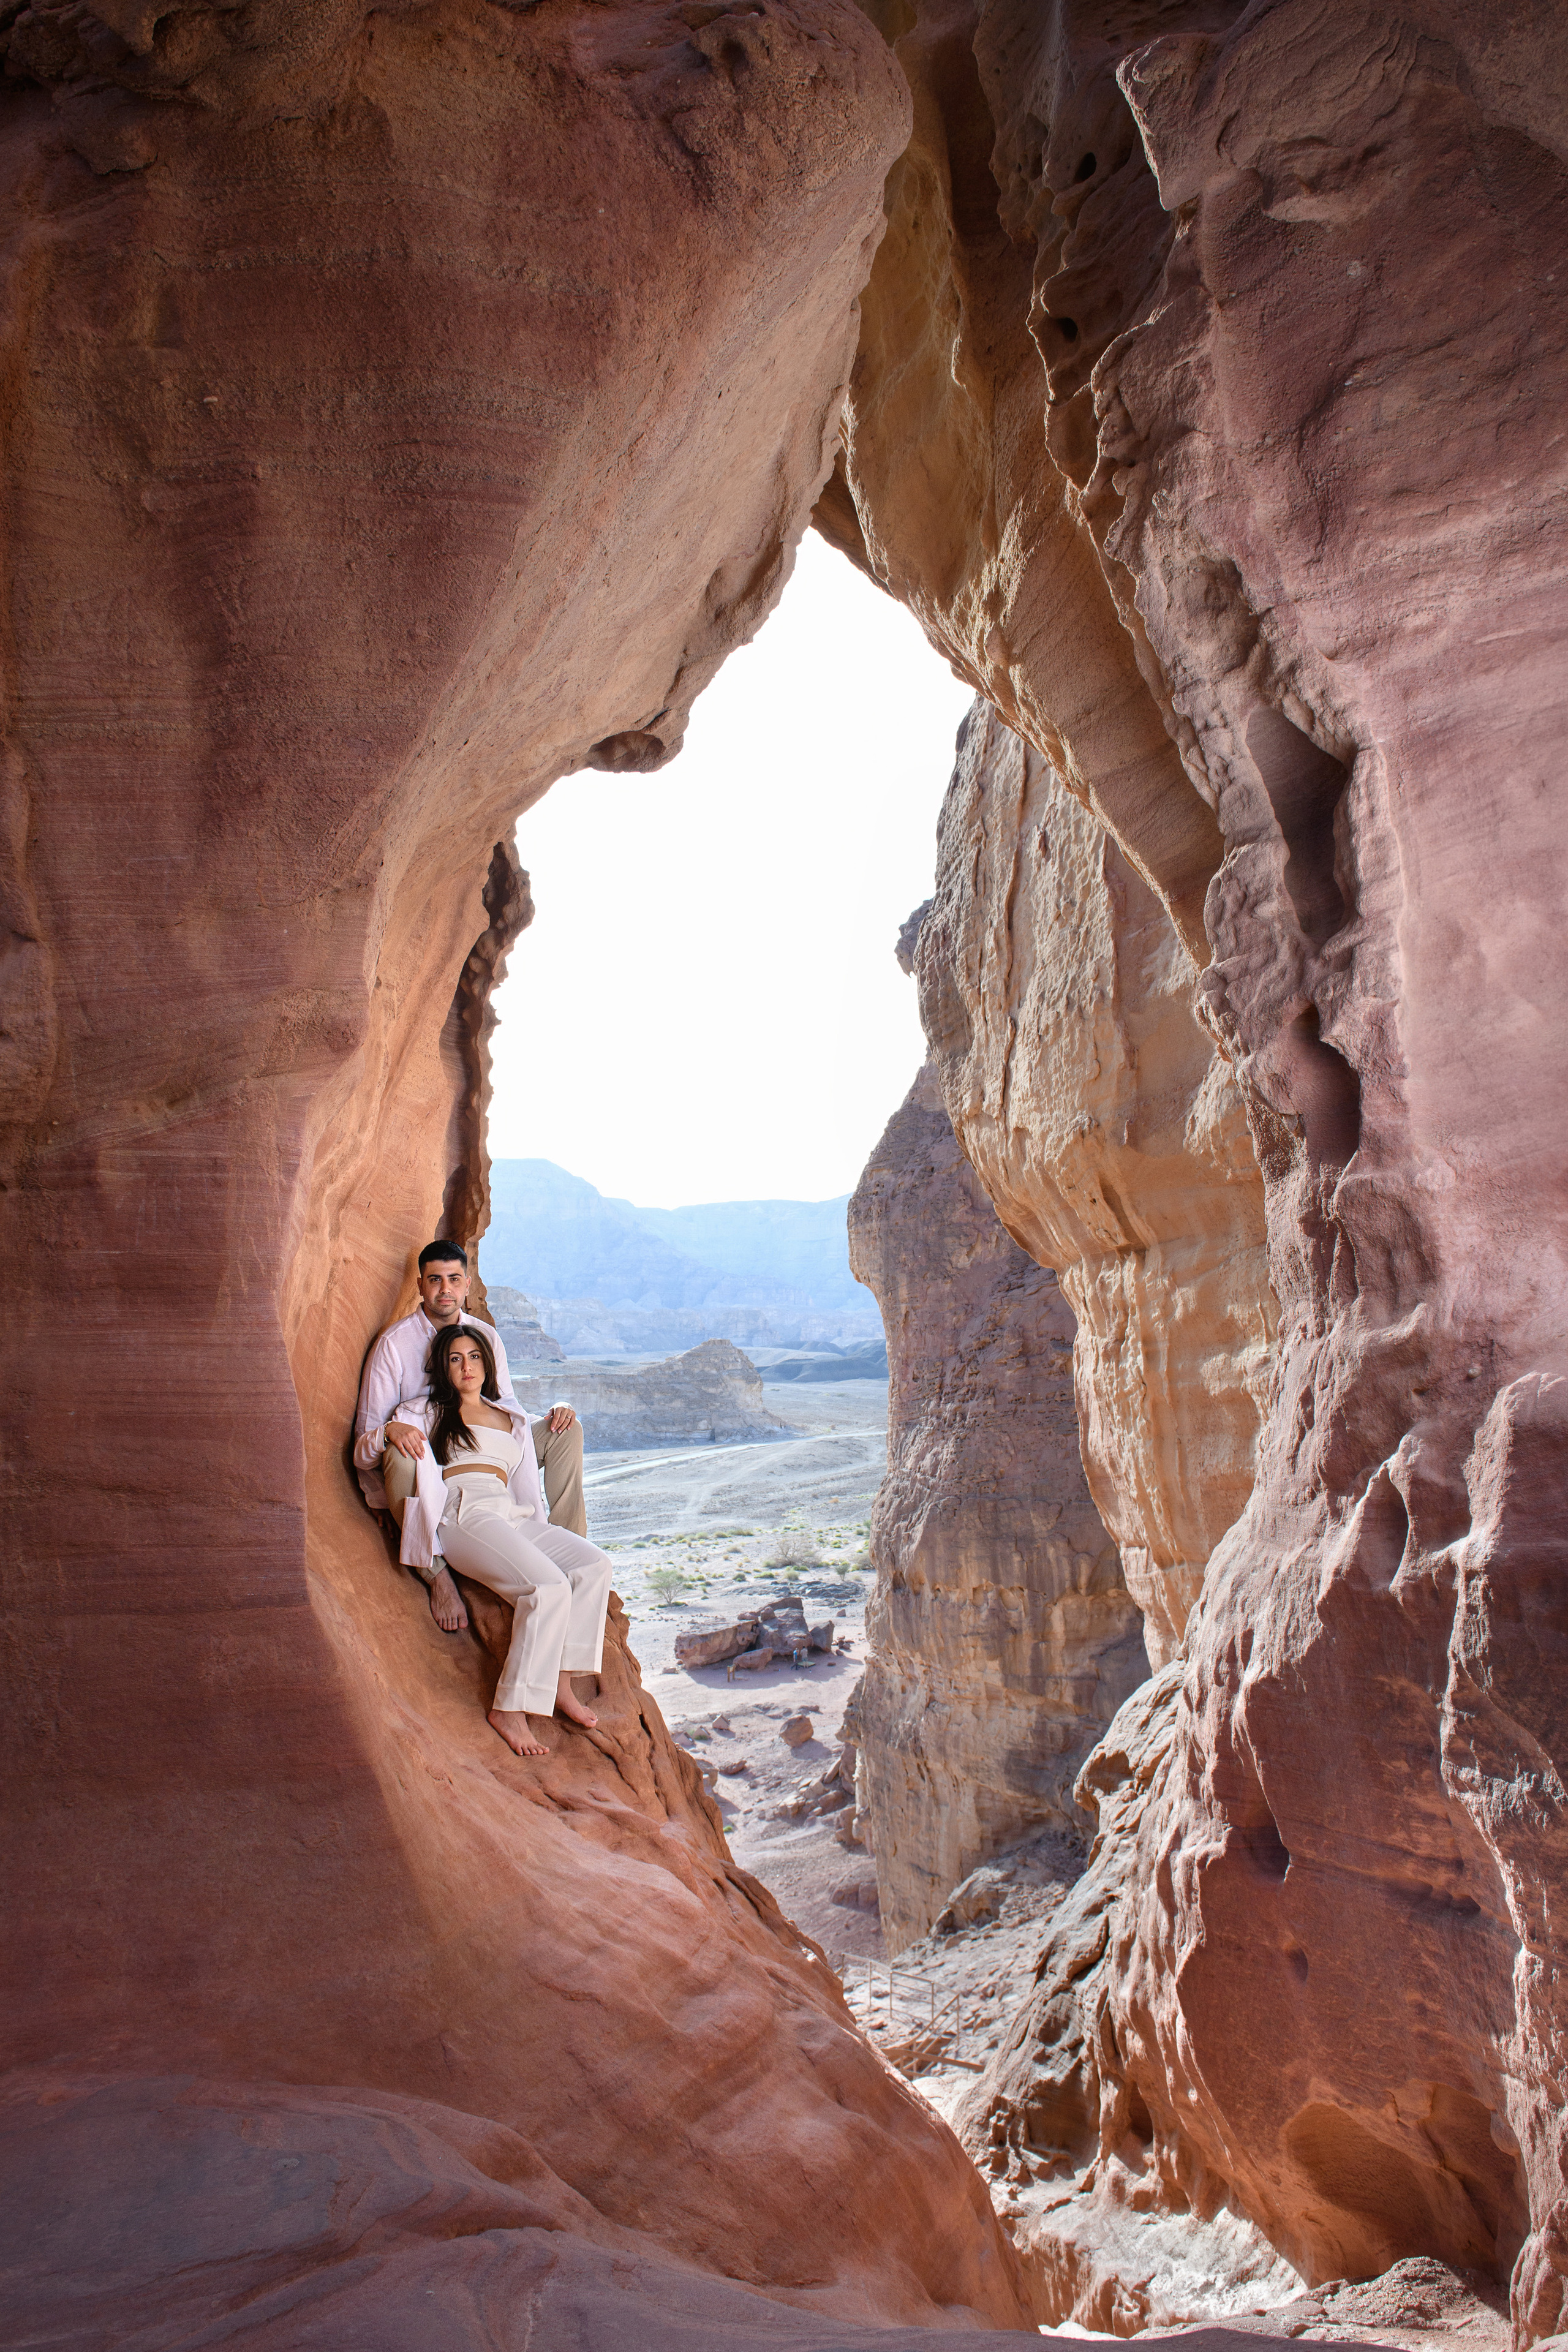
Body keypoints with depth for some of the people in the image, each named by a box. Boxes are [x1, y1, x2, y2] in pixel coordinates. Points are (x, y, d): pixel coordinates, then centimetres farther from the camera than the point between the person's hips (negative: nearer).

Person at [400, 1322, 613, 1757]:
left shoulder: (512, 1417, 31)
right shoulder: (428, 1413, 19)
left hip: (514, 1517, 5)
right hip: (464, 1516, -5)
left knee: (594, 1565, -21)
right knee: (549, 1586, -30)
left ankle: (561, 1685, -16)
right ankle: (509, 1709, -24)